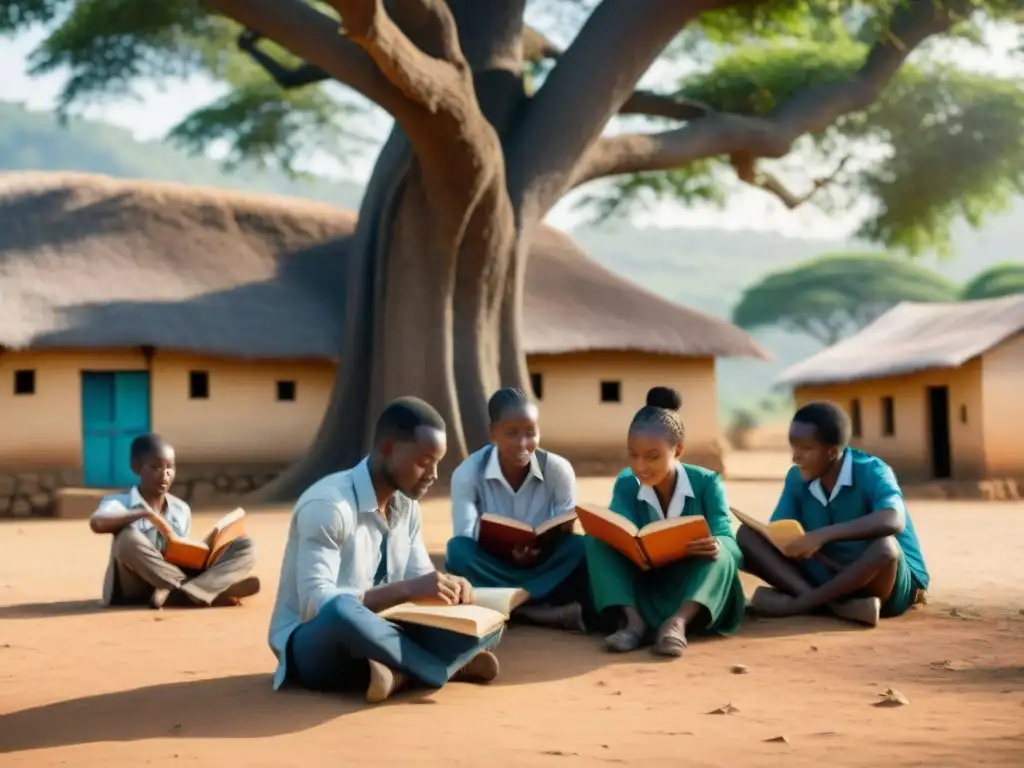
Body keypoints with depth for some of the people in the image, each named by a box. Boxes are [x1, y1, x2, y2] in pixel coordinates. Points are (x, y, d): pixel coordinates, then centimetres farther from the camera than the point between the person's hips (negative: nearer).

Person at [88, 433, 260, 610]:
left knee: (245, 546, -8)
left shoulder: (181, 510, 13)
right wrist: (142, 513, -26)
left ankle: (188, 591, -36)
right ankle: (214, 591, -30)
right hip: (134, 589, -4)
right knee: (128, 538, -36)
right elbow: (96, 524, -24)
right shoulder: (119, 503, -2)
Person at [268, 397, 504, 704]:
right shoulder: (328, 504, -22)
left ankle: (400, 672, -22)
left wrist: (445, 586, -13)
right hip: (313, 645, -7)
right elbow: (316, 605, -29)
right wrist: (408, 589, -34)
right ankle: (451, 665, -22)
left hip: (372, 638, 7)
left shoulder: (406, 504, 4)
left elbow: (418, 577, 11)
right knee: (341, 612, -41)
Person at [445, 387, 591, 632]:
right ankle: (543, 610, -33)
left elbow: (566, 534, -10)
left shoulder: (558, 469, -9)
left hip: (543, 566, 1)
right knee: (458, 550, -33)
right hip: (494, 565, 0)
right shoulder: (468, 473, -12)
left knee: (580, 547, -28)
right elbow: (464, 537, -22)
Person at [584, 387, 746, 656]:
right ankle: (632, 619, -39)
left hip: (694, 586, -2)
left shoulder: (706, 483, -7)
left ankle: (679, 621, -54)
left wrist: (717, 545, -45)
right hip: (643, 588, 2)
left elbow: (727, 541, -20)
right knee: (597, 539, -20)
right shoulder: (626, 484, -2)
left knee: (719, 553, -32)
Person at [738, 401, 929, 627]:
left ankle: (797, 602, -24)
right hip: (830, 578, 5)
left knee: (884, 546, -40)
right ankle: (821, 599, -30)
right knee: (748, 534, -9)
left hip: (893, 579, -5)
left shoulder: (872, 472, -18)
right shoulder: (796, 478, -1)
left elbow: (893, 521, -38)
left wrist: (824, 535, -43)